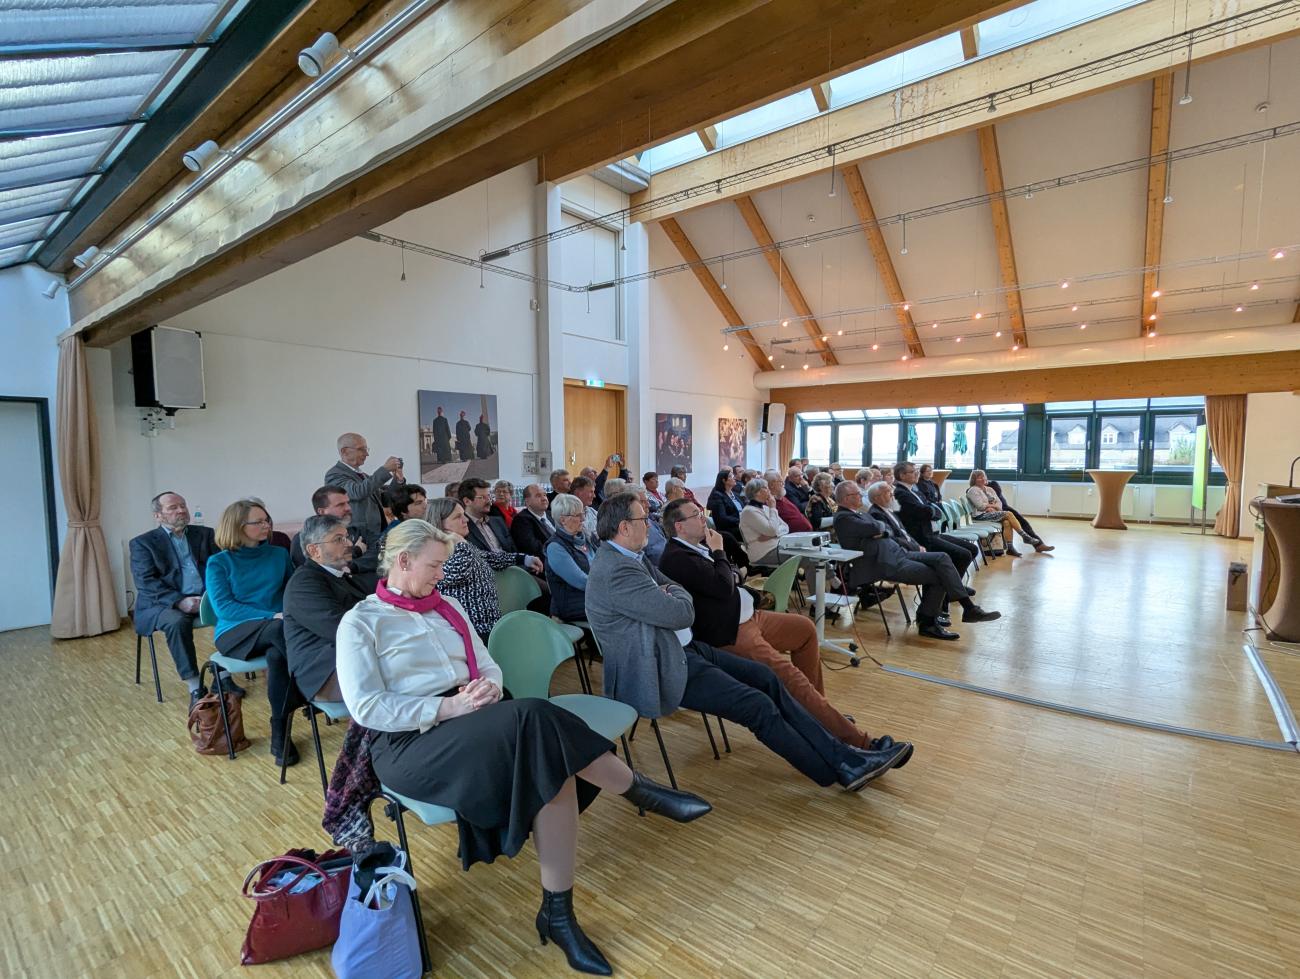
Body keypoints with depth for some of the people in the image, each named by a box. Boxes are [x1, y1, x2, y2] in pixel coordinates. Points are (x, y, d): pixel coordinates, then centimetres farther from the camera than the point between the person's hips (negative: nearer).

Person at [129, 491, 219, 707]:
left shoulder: (205, 534, 14)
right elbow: (145, 582, -7)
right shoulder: (142, 543, 5)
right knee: (177, 622, -34)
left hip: (205, 598, 3)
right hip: (164, 603, -3)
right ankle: (195, 687, -28)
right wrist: (179, 601, -22)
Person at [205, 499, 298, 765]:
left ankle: (279, 733, -21)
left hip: (277, 630, 2)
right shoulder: (218, 562, 4)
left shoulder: (279, 554, 12)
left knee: (277, 655, -35)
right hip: (234, 633, -2)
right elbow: (223, 607, -8)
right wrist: (272, 617, -20)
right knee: (280, 629, -37)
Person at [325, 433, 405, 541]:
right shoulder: (334, 475, -7)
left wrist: (398, 480, -2)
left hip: (379, 536, 8)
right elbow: (357, 492, -25)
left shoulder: (362, 475, 18)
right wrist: (385, 469, -21)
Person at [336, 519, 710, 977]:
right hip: (410, 742, -6)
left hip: (471, 722, 6)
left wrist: (488, 688, -9)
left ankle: (558, 913, -14)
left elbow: (489, 666, 16)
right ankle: (643, 792, -19)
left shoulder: (448, 607, 15)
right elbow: (366, 708, -12)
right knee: (534, 717, -33)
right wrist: (447, 708, -20)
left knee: (553, 769, -26)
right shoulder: (360, 622, -2)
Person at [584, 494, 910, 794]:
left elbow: (681, 592, 12)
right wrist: (676, 596, -2)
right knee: (759, 706, -12)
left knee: (765, 677, 4)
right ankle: (841, 770, 5)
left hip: (682, 649, 10)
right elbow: (681, 613, -24)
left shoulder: (629, 557, 9)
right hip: (661, 669, -10)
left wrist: (670, 595, -11)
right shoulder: (615, 570, -24)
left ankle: (840, 753, 10)